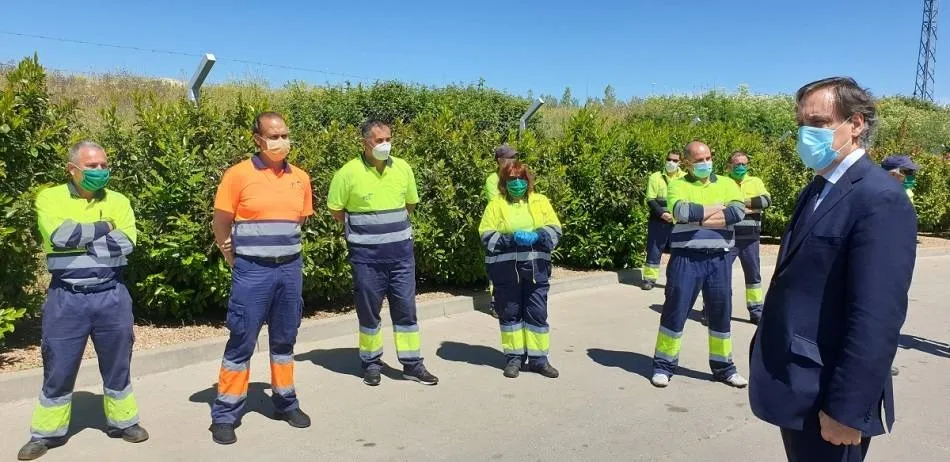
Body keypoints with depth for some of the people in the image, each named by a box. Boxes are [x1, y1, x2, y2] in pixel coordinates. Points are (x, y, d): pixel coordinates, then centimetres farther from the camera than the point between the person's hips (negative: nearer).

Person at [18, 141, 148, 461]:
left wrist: (78, 237, -13)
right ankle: (48, 432, 25)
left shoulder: (118, 202, 4)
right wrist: (103, 227, -10)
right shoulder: (50, 198, -1)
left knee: (117, 365, 12)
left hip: (111, 296, 2)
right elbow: (58, 234, -20)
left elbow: (126, 244, -11)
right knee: (58, 369, 8)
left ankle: (122, 421, 29)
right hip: (66, 298, -1)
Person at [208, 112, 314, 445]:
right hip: (252, 271, -4)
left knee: (284, 340, 15)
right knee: (241, 342, 2)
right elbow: (221, 224, -1)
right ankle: (225, 415, 14)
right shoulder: (238, 175, -8)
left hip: (290, 269, 4)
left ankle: (285, 403, 30)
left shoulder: (300, 178, 5)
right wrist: (236, 260, 4)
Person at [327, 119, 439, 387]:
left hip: (401, 251, 3)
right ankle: (371, 363, 24)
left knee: (405, 307, 7)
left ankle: (412, 364, 18)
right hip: (366, 255, -3)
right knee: (368, 310, 8)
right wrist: (360, 229, 8)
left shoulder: (403, 168, 2)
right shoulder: (348, 173, -10)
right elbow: (336, 210, 1)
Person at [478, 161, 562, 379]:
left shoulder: (540, 201, 9)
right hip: (505, 269, -1)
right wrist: (511, 239, -18)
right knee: (509, 313, 7)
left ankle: (538, 358, 15)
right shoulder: (496, 204, 4)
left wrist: (536, 236, -16)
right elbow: (487, 236, -3)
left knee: (537, 312, 4)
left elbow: (554, 230, 4)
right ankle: (514, 357, 19)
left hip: (535, 267, 1)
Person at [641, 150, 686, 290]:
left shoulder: (685, 178, 7)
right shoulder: (656, 177, 4)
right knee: (654, 250, 2)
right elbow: (650, 200, -2)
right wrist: (662, 213, -15)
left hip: (678, 222, 1)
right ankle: (649, 278, 9)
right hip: (658, 221, -1)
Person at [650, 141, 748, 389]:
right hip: (686, 259, -3)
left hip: (718, 259, 3)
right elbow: (682, 212, -20)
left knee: (721, 313, 11)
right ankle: (664, 365, 13)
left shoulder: (727, 184, 9)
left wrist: (698, 217, -14)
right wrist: (716, 208, -8)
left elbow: (738, 212, -11)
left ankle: (723, 366, 26)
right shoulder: (678, 185, 2)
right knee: (675, 311, 1)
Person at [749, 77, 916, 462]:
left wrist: (846, 409, -22)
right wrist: (770, 365, 14)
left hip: (827, 398, -8)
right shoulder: (816, 190, 11)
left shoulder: (880, 200, -18)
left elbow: (876, 318, -23)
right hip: (797, 386, 8)